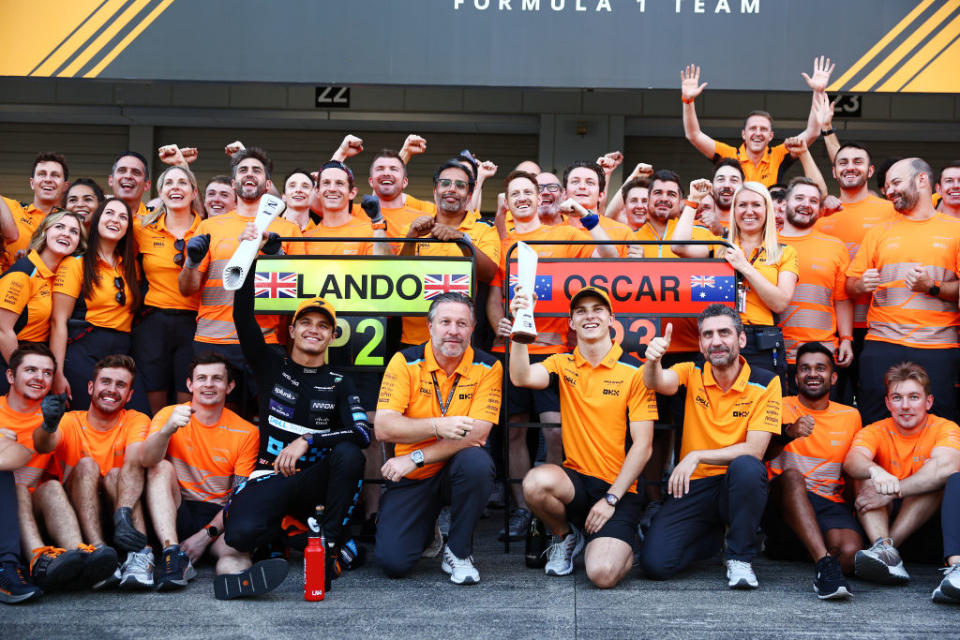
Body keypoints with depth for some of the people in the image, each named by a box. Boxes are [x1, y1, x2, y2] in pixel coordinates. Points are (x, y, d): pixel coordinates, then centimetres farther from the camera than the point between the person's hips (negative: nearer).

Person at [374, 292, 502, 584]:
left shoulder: (487, 367, -8)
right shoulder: (405, 362, -6)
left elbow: (476, 433, -18)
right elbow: (383, 428, -15)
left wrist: (416, 458, -23)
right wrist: (438, 426, -28)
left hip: (455, 470, 0)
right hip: (411, 480, 1)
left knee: (477, 462, -36)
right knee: (393, 562, -15)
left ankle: (458, 552, -11)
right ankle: (427, 527, 23)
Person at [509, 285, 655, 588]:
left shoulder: (634, 372, -3)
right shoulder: (563, 364, 7)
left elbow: (642, 445, -6)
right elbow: (521, 377, -15)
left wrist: (611, 498, -12)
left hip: (619, 488, -3)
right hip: (575, 480, 3)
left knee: (603, 574, -26)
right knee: (536, 481, -34)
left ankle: (623, 548, 15)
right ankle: (565, 536, 2)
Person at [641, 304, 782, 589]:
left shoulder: (765, 383, -5)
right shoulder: (692, 374, 1)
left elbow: (754, 450, -12)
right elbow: (658, 383, -22)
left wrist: (697, 456, -20)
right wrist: (653, 360, -45)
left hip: (738, 486, -2)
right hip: (693, 487, 2)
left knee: (747, 467, -38)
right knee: (655, 563, -17)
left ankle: (740, 557, -14)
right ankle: (714, 537, 17)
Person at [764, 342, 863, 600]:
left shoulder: (850, 416, 15)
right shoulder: (781, 408, 7)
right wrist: (788, 432, -29)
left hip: (830, 504, 2)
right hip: (784, 500, -2)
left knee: (850, 552, -30)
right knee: (792, 475, -37)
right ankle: (825, 562, -46)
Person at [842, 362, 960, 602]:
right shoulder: (876, 431, 0)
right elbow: (852, 460, -24)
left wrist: (892, 491, -35)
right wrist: (875, 472, -48)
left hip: (931, 519, -2)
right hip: (883, 518, 2)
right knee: (867, 478, -21)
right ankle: (884, 547, -45)